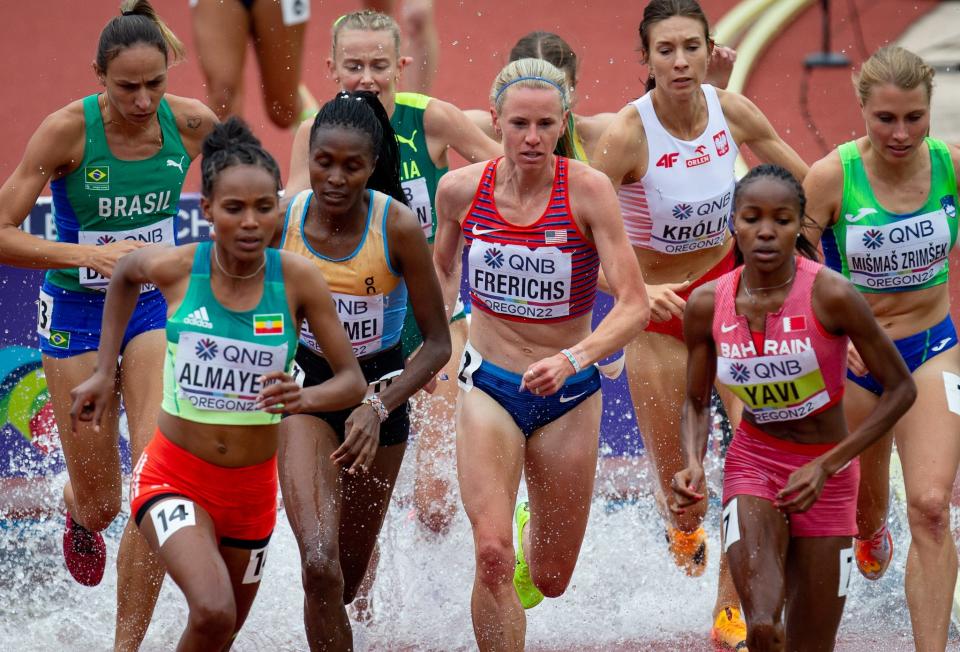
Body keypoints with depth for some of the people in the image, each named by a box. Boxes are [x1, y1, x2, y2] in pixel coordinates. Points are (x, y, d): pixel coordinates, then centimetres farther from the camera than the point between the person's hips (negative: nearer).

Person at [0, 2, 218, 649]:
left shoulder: (191, 122, -12)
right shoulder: (68, 129, -20)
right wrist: (90, 255, -34)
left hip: (157, 306, 1)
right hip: (79, 312, -1)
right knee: (101, 505, 7)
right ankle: (78, 513, 48)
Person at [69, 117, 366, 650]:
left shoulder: (298, 279, -13)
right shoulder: (176, 268, -13)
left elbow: (353, 381, -9)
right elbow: (124, 274, 12)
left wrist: (305, 399, -30)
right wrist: (104, 373, 12)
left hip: (252, 487, 3)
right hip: (174, 479, -3)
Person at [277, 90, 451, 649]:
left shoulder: (398, 228, -20)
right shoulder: (282, 220, -14)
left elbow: (438, 344, -14)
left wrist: (379, 407, -25)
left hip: (380, 389, 0)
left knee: (348, 574, 15)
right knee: (319, 564, -22)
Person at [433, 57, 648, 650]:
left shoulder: (588, 191, -16)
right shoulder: (461, 190, -7)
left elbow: (635, 306, -20)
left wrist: (572, 359, -34)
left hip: (569, 397, 0)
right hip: (488, 389, 0)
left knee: (550, 580, 13)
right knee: (492, 555, -21)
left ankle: (535, 530, 50)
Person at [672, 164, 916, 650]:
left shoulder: (830, 295, -18)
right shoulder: (707, 305, -7)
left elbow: (900, 389, -11)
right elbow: (697, 403, 8)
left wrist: (826, 466, -17)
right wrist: (693, 466, -12)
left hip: (826, 475, -1)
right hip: (752, 463, 1)